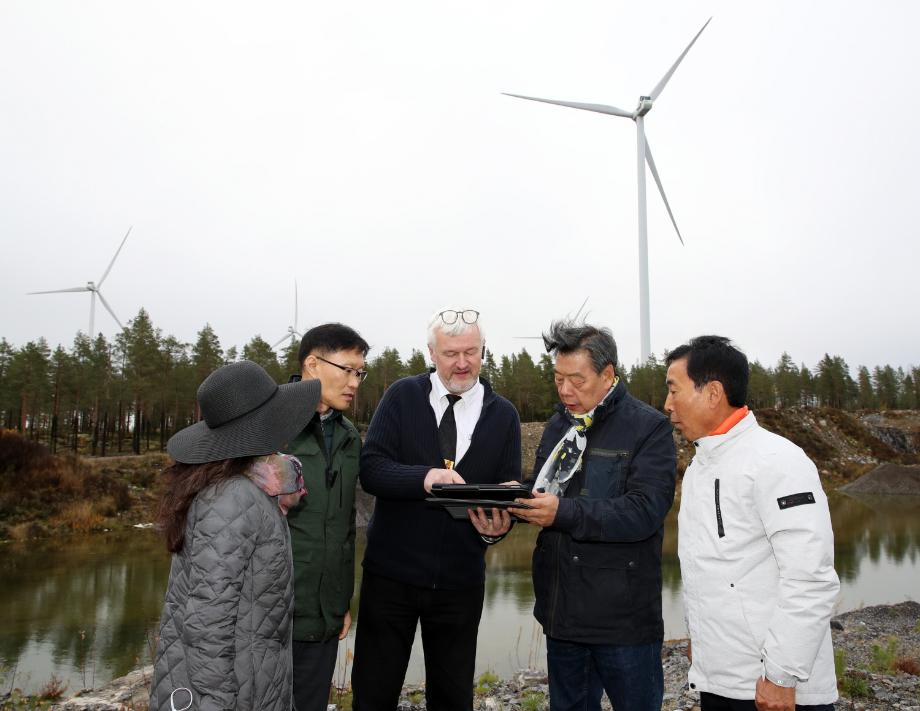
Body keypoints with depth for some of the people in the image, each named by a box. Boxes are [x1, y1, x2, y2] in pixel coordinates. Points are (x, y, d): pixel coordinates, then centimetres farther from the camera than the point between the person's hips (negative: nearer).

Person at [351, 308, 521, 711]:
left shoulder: (503, 415, 2)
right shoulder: (402, 396, -3)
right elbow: (370, 468, -12)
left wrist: (497, 527, -22)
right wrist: (424, 477, -30)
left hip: (460, 583, 1)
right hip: (390, 574, -1)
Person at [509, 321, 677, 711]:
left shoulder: (649, 428, -10)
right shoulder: (558, 425, 11)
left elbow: (644, 511, -21)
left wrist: (563, 513, -29)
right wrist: (517, 498, -7)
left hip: (622, 619, -6)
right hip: (561, 611, 6)